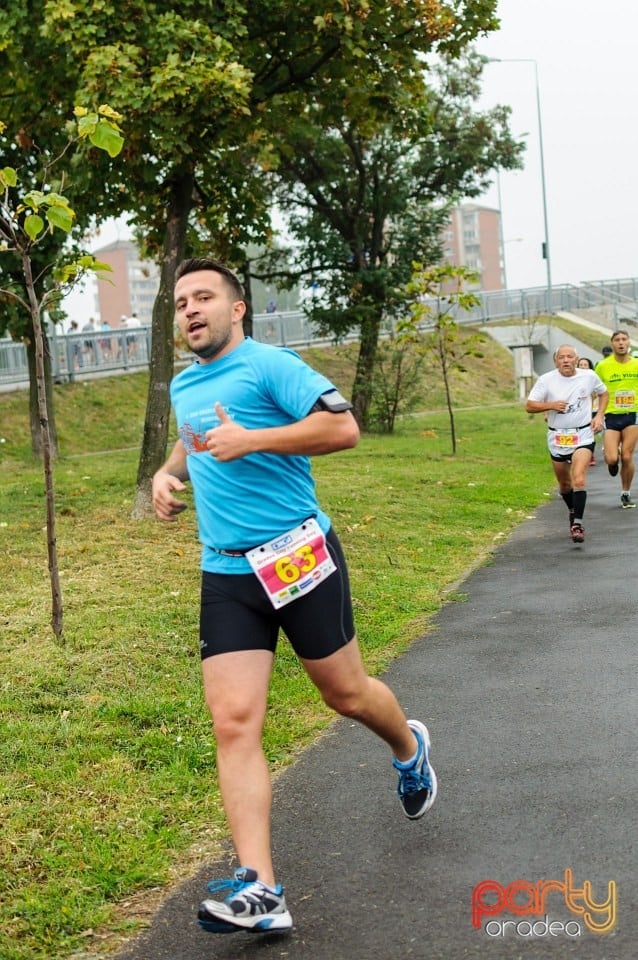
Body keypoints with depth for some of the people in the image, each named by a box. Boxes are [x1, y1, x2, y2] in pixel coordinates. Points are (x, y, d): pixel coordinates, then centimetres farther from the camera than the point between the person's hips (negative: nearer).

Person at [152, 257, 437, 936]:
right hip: (225, 574, 5)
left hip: (297, 556, -5)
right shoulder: (183, 387, 15)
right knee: (233, 722, -8)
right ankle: (258, 891, -10)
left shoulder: (269, 365, -8)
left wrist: (250, 440, -21)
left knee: (346, 694, 11)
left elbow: (343, 426, -19)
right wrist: (168, 472, 14)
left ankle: (409, 748, 47)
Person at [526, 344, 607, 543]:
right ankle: (573, 511, 42)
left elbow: (603, 394, 17)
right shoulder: (546, 380, -6)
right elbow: (529, 406, -3)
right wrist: (550, 405, -19)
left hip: (583, 436, -2)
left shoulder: (589, 376, -2)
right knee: (564, 484, 15)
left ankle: (577, 523, -19)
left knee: (579, 479, -20)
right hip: (557, 438, 2)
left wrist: (599, 416, 3)